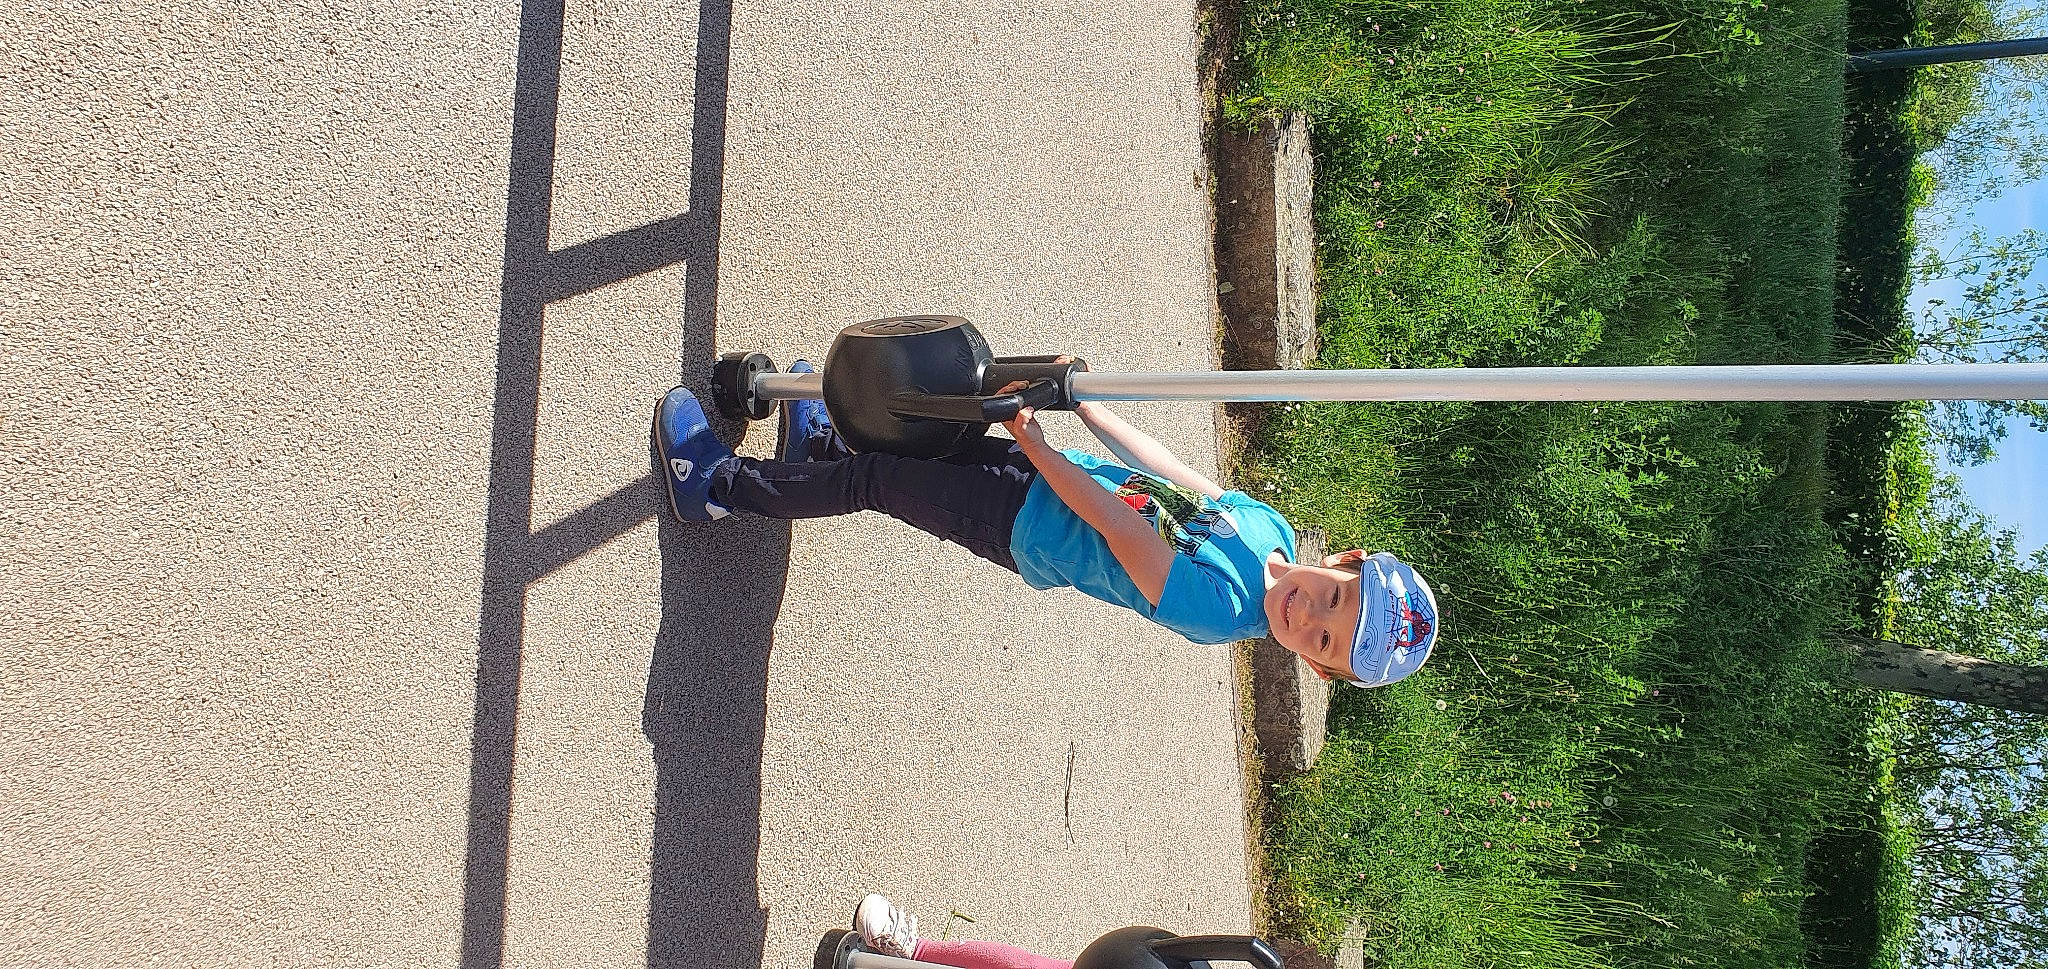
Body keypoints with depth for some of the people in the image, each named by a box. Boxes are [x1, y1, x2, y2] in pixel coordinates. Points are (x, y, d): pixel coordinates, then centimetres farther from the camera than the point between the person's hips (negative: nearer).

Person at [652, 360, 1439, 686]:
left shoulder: (1216, 611, -28)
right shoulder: (1268, 525, -9)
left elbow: (1112, 522, -24)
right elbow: (1171, 476, 0)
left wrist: (1033, 442, -18)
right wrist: (1078, 402, -1)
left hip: (1024, 525, -6)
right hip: (1050, 472, 6)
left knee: (873, 481, -7)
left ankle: (724, 484, 11)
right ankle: (820, 443, 41)